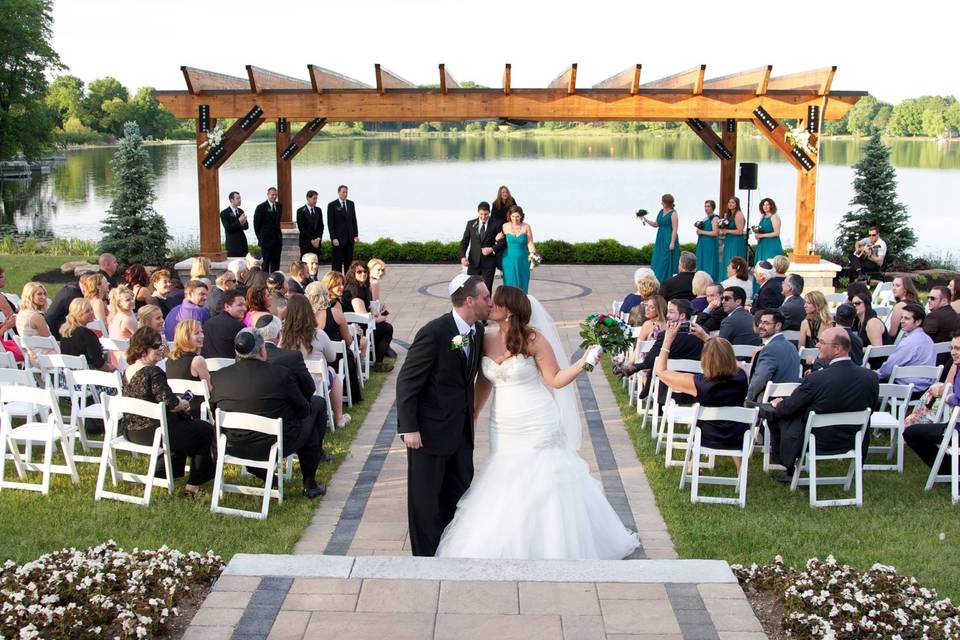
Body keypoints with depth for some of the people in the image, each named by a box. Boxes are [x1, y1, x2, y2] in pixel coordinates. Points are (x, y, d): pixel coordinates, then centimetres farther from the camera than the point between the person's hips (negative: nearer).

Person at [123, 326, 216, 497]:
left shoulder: (127, 371, 6)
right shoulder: (153, 372, -22)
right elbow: (170, 403, -25)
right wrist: (184, 404, -5)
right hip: (153, 432, -9)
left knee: (185, 421, 33)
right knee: (205, 430, 10)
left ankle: (164, 471, 35)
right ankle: (193, 485, 14)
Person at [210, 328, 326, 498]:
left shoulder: (218, 377, -6)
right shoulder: (281, 374, -15)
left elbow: (214, 411, 8)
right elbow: (302, 409, -4)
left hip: (234, 448, 4)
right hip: (276, 445, -4)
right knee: (310, 417, 21)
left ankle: (267, 478, 33)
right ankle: (310, 485, 27)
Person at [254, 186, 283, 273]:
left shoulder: (279, 206, 9)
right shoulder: (261, 207, -6)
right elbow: (256, 224, -2)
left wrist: (278, 235, 12)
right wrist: (260, 237, -1)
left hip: (277, 239, 5)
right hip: (266, 240, -5)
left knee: (276, 263, 6)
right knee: (266, 262, -2)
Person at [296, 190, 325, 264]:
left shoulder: (318, 210, 13)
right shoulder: (301, 211, -3)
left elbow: (321, 225, 11)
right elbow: (301, 228, -8)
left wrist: (318, 238, -4)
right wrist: (311, 240, -12)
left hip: (317, 242, 4)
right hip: (305, 242, -4)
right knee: (305, 263, -7)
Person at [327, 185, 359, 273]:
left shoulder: (351, 204, 11)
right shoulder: (332, 205, -4)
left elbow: (354, 220, 13)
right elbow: (330, 223, -7)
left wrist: (356, 235, 5)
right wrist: (333, 238, -14)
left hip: (350, 238, 5)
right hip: (338, 238, -5)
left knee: (349, 262, 5)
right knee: (337, 262, -2)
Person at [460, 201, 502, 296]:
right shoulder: (470, 224, 7)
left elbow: (502, 242, 4)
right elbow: (464, 242, 7)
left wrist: (492, 249, -14)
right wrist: (463, 256, -9)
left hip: (489, 263, -2)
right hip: (473, 262, 2)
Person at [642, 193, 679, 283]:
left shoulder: (673, 213, -12)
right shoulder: (661, 211, 11)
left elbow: (675, 229, -15)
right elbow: (656, 225, 17)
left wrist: (672, 243, -20)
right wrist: (646, 220, 5)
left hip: (669, 239, -8)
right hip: (660, 239, 8)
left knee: (667, 262, -6)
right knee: (657, 261, 7)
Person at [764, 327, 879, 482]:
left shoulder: (815, 379, -29)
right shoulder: (871, 377, -15)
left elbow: (788, 407, -13)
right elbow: (870, 408, 5)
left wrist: (778, 404, 13)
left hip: (817, 443, -6)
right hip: (853, 442, 6)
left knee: (775, 413, 17)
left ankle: (789, 470, 36)